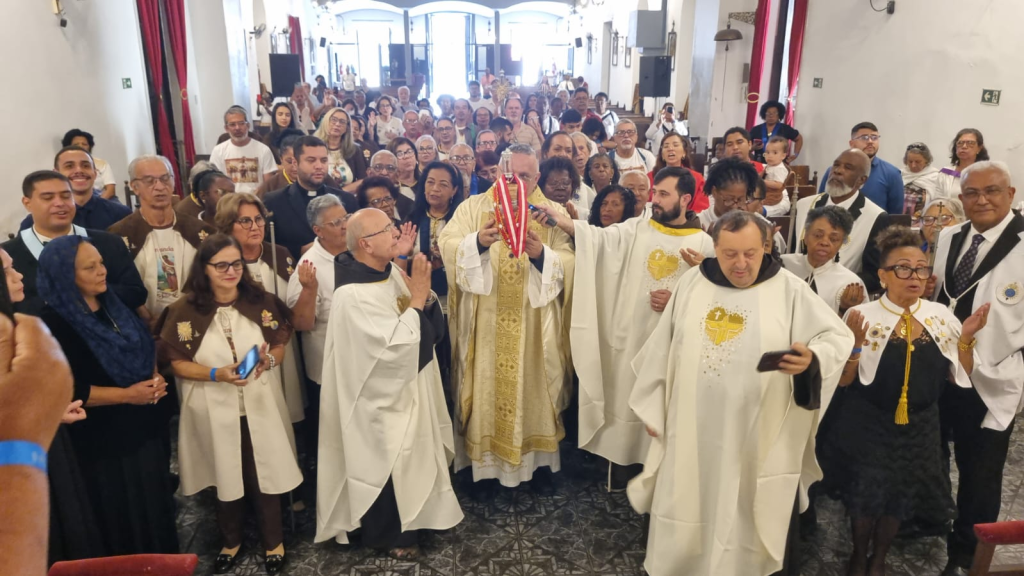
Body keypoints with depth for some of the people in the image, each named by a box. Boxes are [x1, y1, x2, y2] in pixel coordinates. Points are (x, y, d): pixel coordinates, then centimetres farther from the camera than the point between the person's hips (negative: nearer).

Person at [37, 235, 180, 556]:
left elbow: (146, 348, 15)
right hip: (103, 440, -7)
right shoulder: (54, 325, -17)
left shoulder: (113, 305, 4)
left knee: (156, 503, 19)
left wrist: (155, 380, -4)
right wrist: (127, 394, -22)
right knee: (123, 516, 9)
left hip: (145, 426, 7)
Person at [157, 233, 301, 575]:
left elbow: (281, 346, 1)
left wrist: (268, 360, -21)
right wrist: (217, 374, -21)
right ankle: (231, 541, 41)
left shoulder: (263, 302, -5)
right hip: (215, 411, 0)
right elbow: (177, 363, -6)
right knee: (226, 477, 17)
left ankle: (273, 542, 32)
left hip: (260, 406, 0)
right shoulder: (184, 311, -10)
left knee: (265, 474, 10)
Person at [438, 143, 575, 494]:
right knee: (486, 391, 7)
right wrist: (477, 241, -26)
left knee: (535, 390, 9)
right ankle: (484, 463, 24)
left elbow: (569, 264, -4)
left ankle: (539, 462, 27)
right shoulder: (473, 207, 4)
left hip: (534, 325, 1)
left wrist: (541, 253, -23)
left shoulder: (553, 214, 5)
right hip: (484, 325, 0)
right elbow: (447, 247, -8)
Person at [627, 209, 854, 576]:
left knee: (760, 523, 10)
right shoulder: (691, 285, 3)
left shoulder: (790, 290, -5)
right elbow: (662, 351, 8)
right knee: (689, 519, 15)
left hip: (763, 437, -2)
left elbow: (838, 338, -5)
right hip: (693, 433, 3)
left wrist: (811, 359, -28)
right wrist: (654, 409, 9)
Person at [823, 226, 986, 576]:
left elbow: (960, 377, 2)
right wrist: (855, 343, -28)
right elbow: (844, 380, -12)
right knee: (865, 497, 12)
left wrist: (966, 338, -13)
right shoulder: (863, 316, -13)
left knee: (900, 499, 18)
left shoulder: (941, 315, -3)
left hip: (919, 427, 3)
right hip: (868, 426, -3)